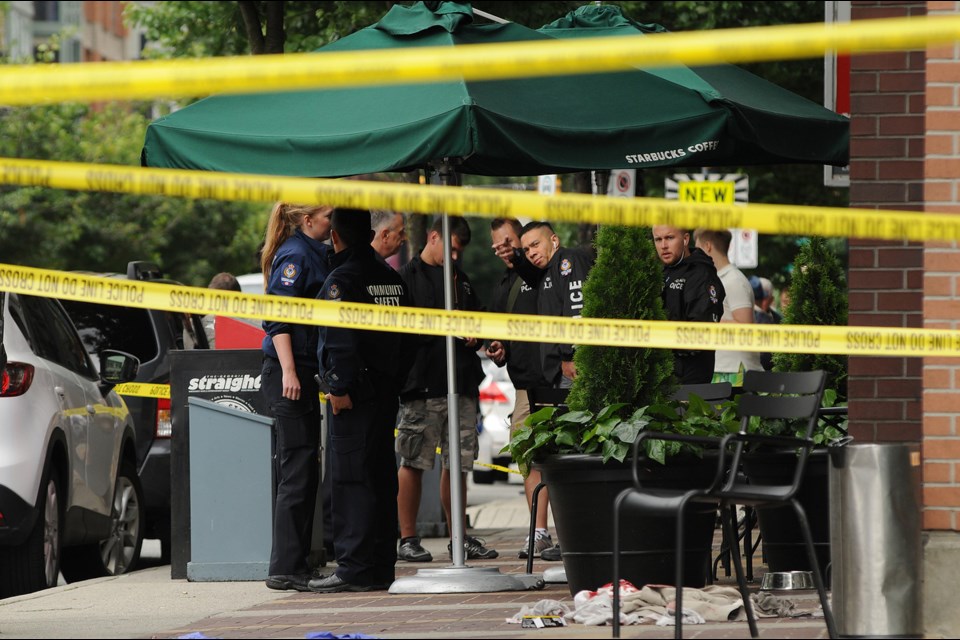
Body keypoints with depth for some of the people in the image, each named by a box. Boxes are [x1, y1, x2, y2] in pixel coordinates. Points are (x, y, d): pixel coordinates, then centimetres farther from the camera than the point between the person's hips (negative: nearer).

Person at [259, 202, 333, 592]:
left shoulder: (314, 253, 19)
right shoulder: (295, 255, -10)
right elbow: (278, 317, -18)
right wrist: (288, 371, -24)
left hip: (303, 373, 10)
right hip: (289, 372, -10)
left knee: (302, 472, 11)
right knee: (298, 470, -10)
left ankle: (292, 565, 15)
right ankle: (286, 567, -9)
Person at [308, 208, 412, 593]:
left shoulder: (342, 279, -10)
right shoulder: (391, 278, 14)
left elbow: (342, 338, -19)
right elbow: (404, 336, 16)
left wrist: (340, 387, -18)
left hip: (356, 393, -8)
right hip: (387, 391, 8)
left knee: (352, 480, -7)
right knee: (381, 477, 11)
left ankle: (355, 569, -10)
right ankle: (381, 567, 14)